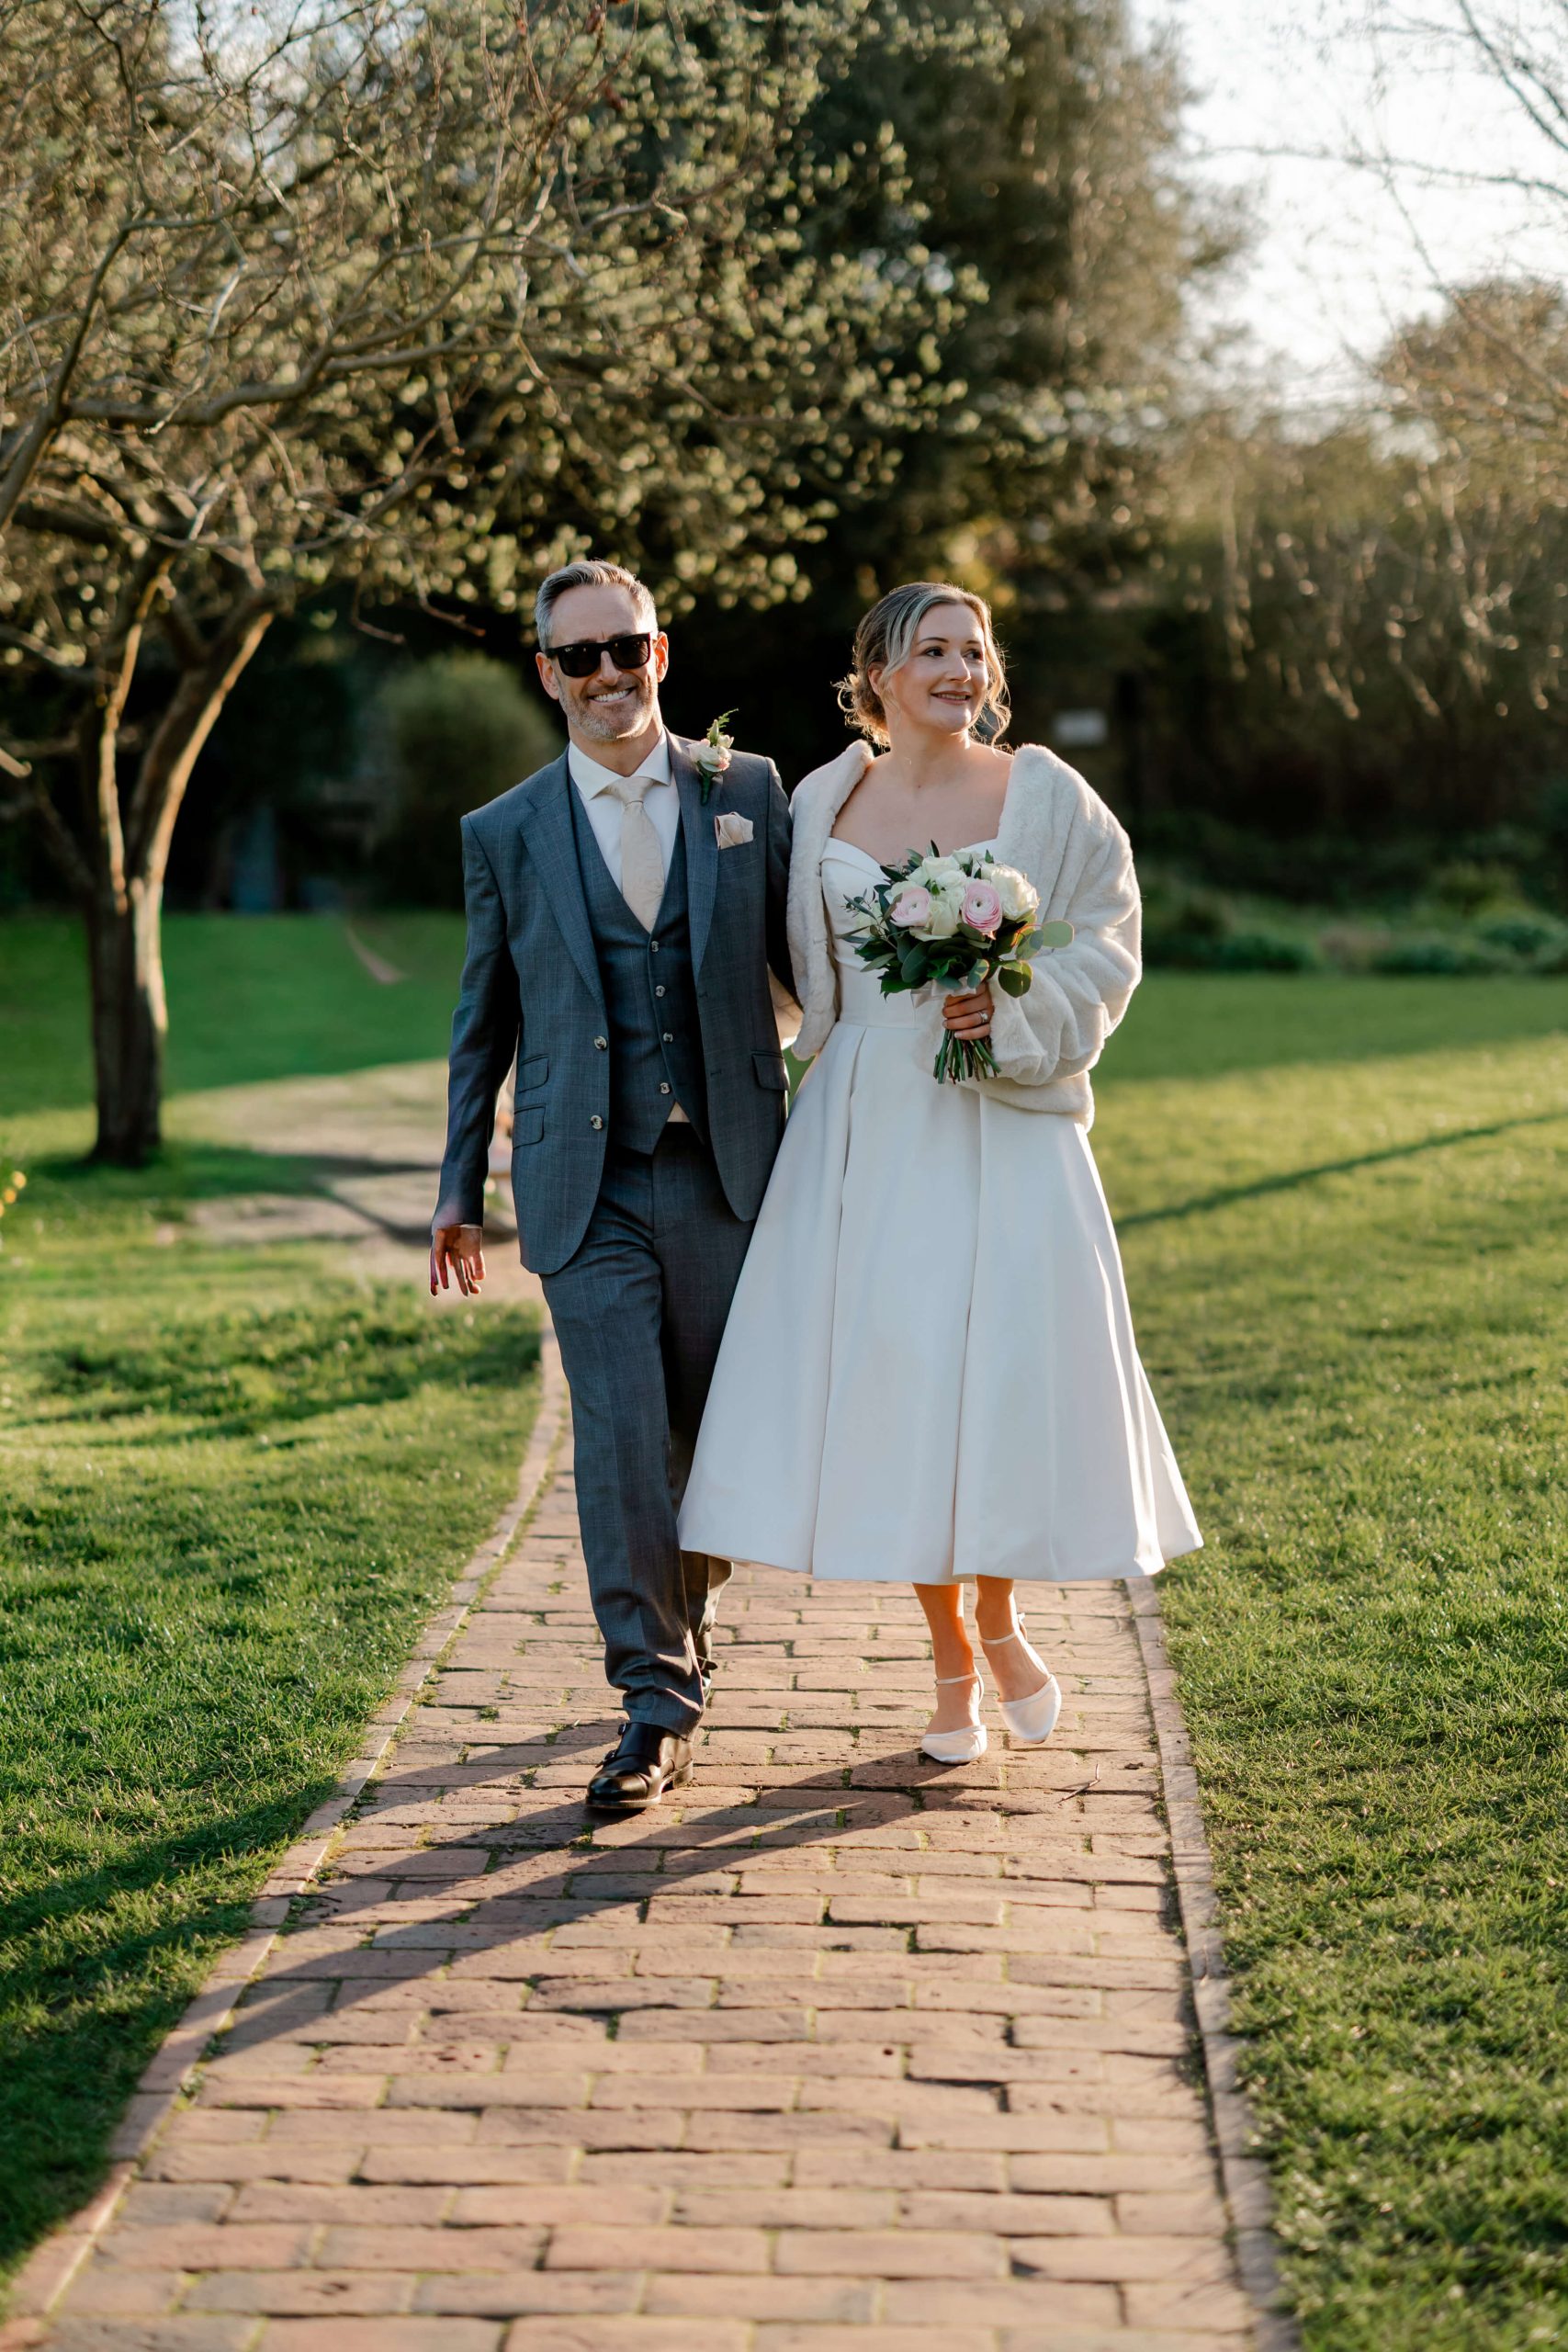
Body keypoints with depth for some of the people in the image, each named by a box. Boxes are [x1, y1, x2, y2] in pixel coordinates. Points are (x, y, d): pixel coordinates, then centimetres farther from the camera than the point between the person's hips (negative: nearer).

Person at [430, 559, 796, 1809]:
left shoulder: (750, 792, 5)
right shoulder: (504, 834, 6)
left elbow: (808, 962, 11)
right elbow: (484, 1020, 13)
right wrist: (460, 1188, 14)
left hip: (727, 1175, 1)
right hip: (587, 1188, -1)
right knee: (621, 1439, -8)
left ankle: (687, 1620, 35)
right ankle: (657, 1702, 0)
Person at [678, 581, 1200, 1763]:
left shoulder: (1044, 796, 0)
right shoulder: (826, 802, 8)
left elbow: (1106, 944, -1)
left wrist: (1015, 1011, -15)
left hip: (1002, 1130, -2)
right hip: (867, 1130, 2)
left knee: (1004, 1372, -5)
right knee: (889, 1376, 2)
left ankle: (1001, 1619, 22)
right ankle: (952, 1661, 17)